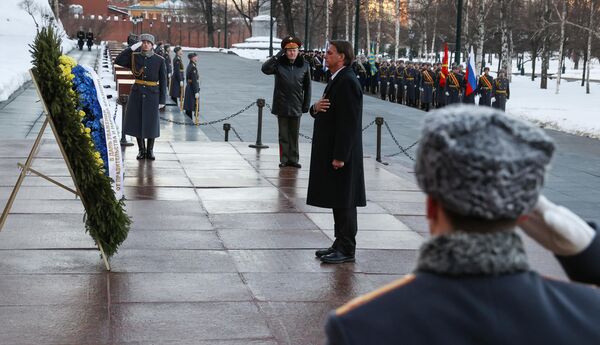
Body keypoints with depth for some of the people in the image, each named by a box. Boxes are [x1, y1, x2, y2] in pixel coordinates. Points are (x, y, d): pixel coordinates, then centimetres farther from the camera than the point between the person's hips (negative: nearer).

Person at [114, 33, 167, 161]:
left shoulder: (159, 60, -4)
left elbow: (163, 81, -1)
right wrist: (132, 48, -14)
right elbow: (118, 61, -12)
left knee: (151, 122, 2)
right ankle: (142, 150, 18)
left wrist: (162, 100, -4)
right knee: (137, 121, 4)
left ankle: (150, 151, 18)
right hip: (137, 93, 2)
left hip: (152, 94, -2)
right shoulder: (135, 57, 1)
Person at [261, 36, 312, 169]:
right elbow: (265, 69, -21)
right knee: (283, 135, 7)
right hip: (282, 106, -1)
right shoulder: (279, 63, -3)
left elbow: (307, 87, 5)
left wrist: (306, 104, 2)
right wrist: (277, 56, -22)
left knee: (294, 135, 9)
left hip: (296, 106, 1)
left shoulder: (304, 65, 1)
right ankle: (284, 159, 13)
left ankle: (293, 159, 16)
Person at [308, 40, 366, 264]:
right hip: (332, 152, 10)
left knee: (344, 202, -3)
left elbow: (349, 122, -22)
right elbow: (325, 113, 21)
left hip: (342, 154, -10)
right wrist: (315, 108, -4)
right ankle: (340, 245, 22)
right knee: (338, 201, 14)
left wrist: (340, 156, -23)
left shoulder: (347, 82, -17)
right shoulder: (336, 80, 16)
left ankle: (346, 250, 3)